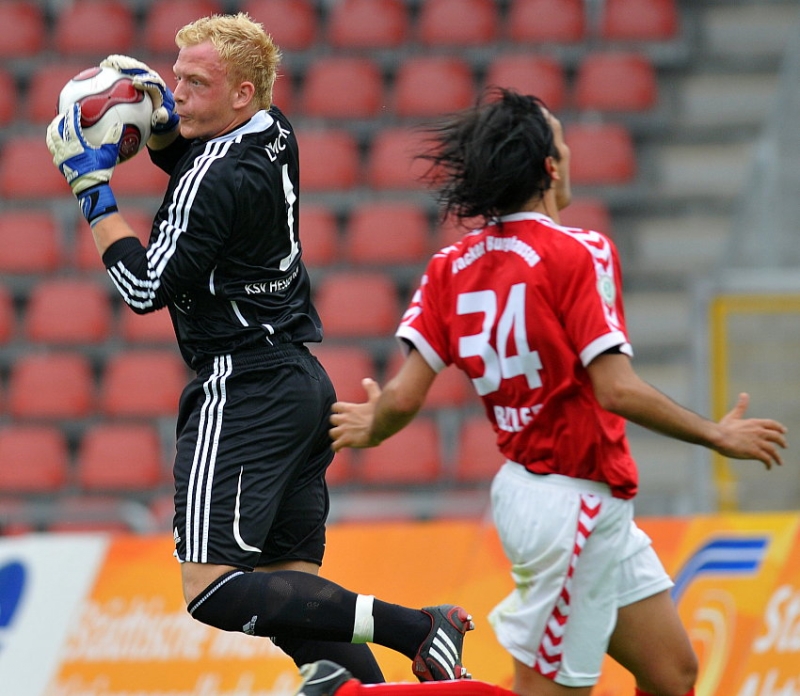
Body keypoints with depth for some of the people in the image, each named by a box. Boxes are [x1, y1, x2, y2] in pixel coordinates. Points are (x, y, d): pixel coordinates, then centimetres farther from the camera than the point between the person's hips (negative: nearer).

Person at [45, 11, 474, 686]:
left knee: (213, 593, -16)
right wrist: (161, 119, 11)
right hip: (302, 383, 10)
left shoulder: (219, 180, -17)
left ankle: (416, 629, -21)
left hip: (245, 394, -10)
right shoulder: (274, 133, 10)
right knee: (291, 590, 10)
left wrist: (92, 186, -8)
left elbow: (148, 287, -13)